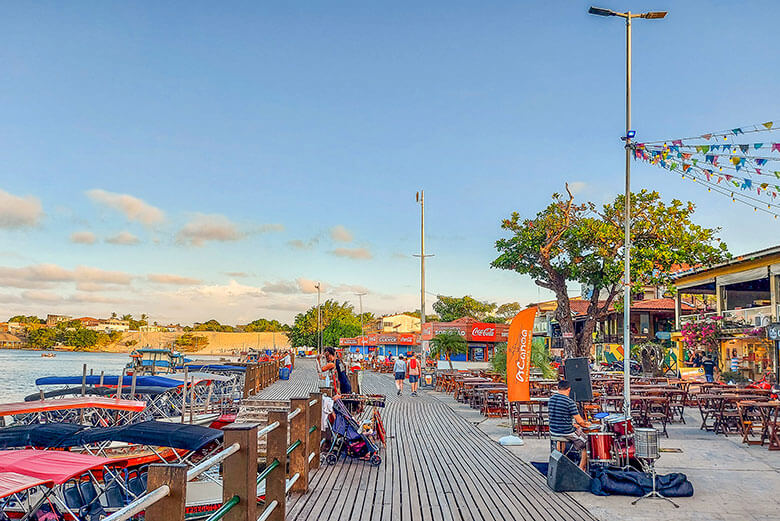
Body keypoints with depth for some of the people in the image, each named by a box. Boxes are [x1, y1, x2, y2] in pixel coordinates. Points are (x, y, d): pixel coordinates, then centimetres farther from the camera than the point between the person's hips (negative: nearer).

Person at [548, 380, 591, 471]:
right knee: (586, 445, 14)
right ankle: (581, 469, 16)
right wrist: (585, 424, 7)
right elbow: (579, 421, -17)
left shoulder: (551, 399, 2)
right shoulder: (569, 402, -18)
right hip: (566, 432, -6)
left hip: (553, 432, 7)